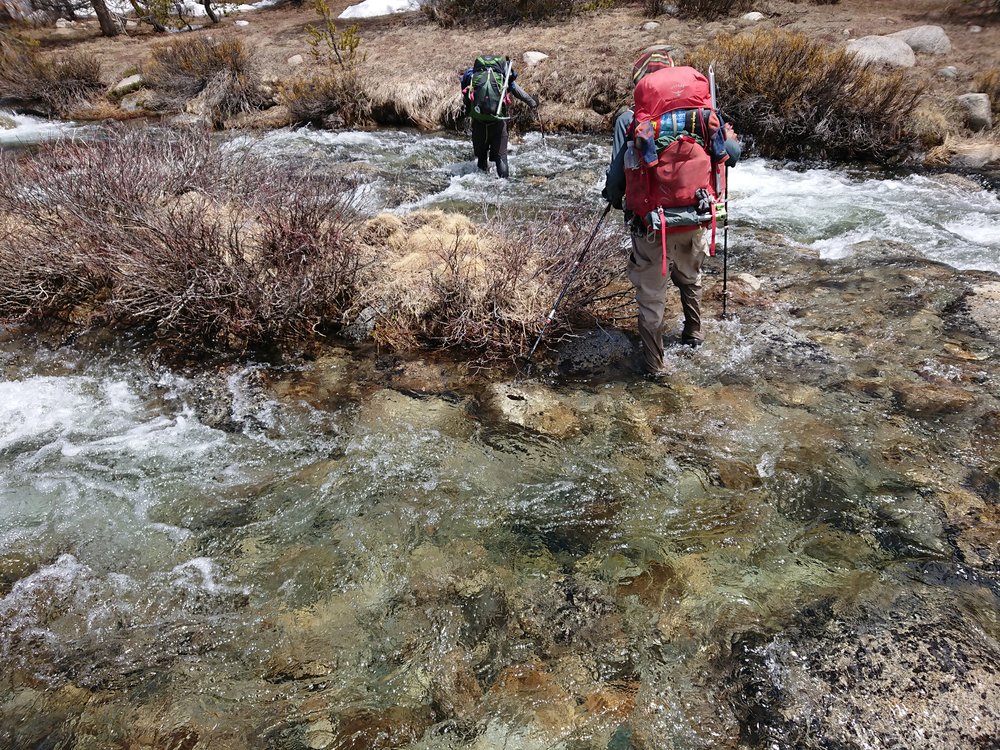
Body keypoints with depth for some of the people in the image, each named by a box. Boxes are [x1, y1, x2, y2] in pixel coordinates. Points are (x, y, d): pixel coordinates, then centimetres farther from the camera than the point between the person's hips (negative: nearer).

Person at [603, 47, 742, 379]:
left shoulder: (630, 119, -8)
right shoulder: (705, 111, -2)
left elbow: (617, 173, -7)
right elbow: (734, 152, 4)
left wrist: (614, 199, 15)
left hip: (652, 223, -3)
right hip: (699, 219, 3)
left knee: (651, 293, 14)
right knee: (690, 276, 30)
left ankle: (655, 362, 21)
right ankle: (693, 331, 48)